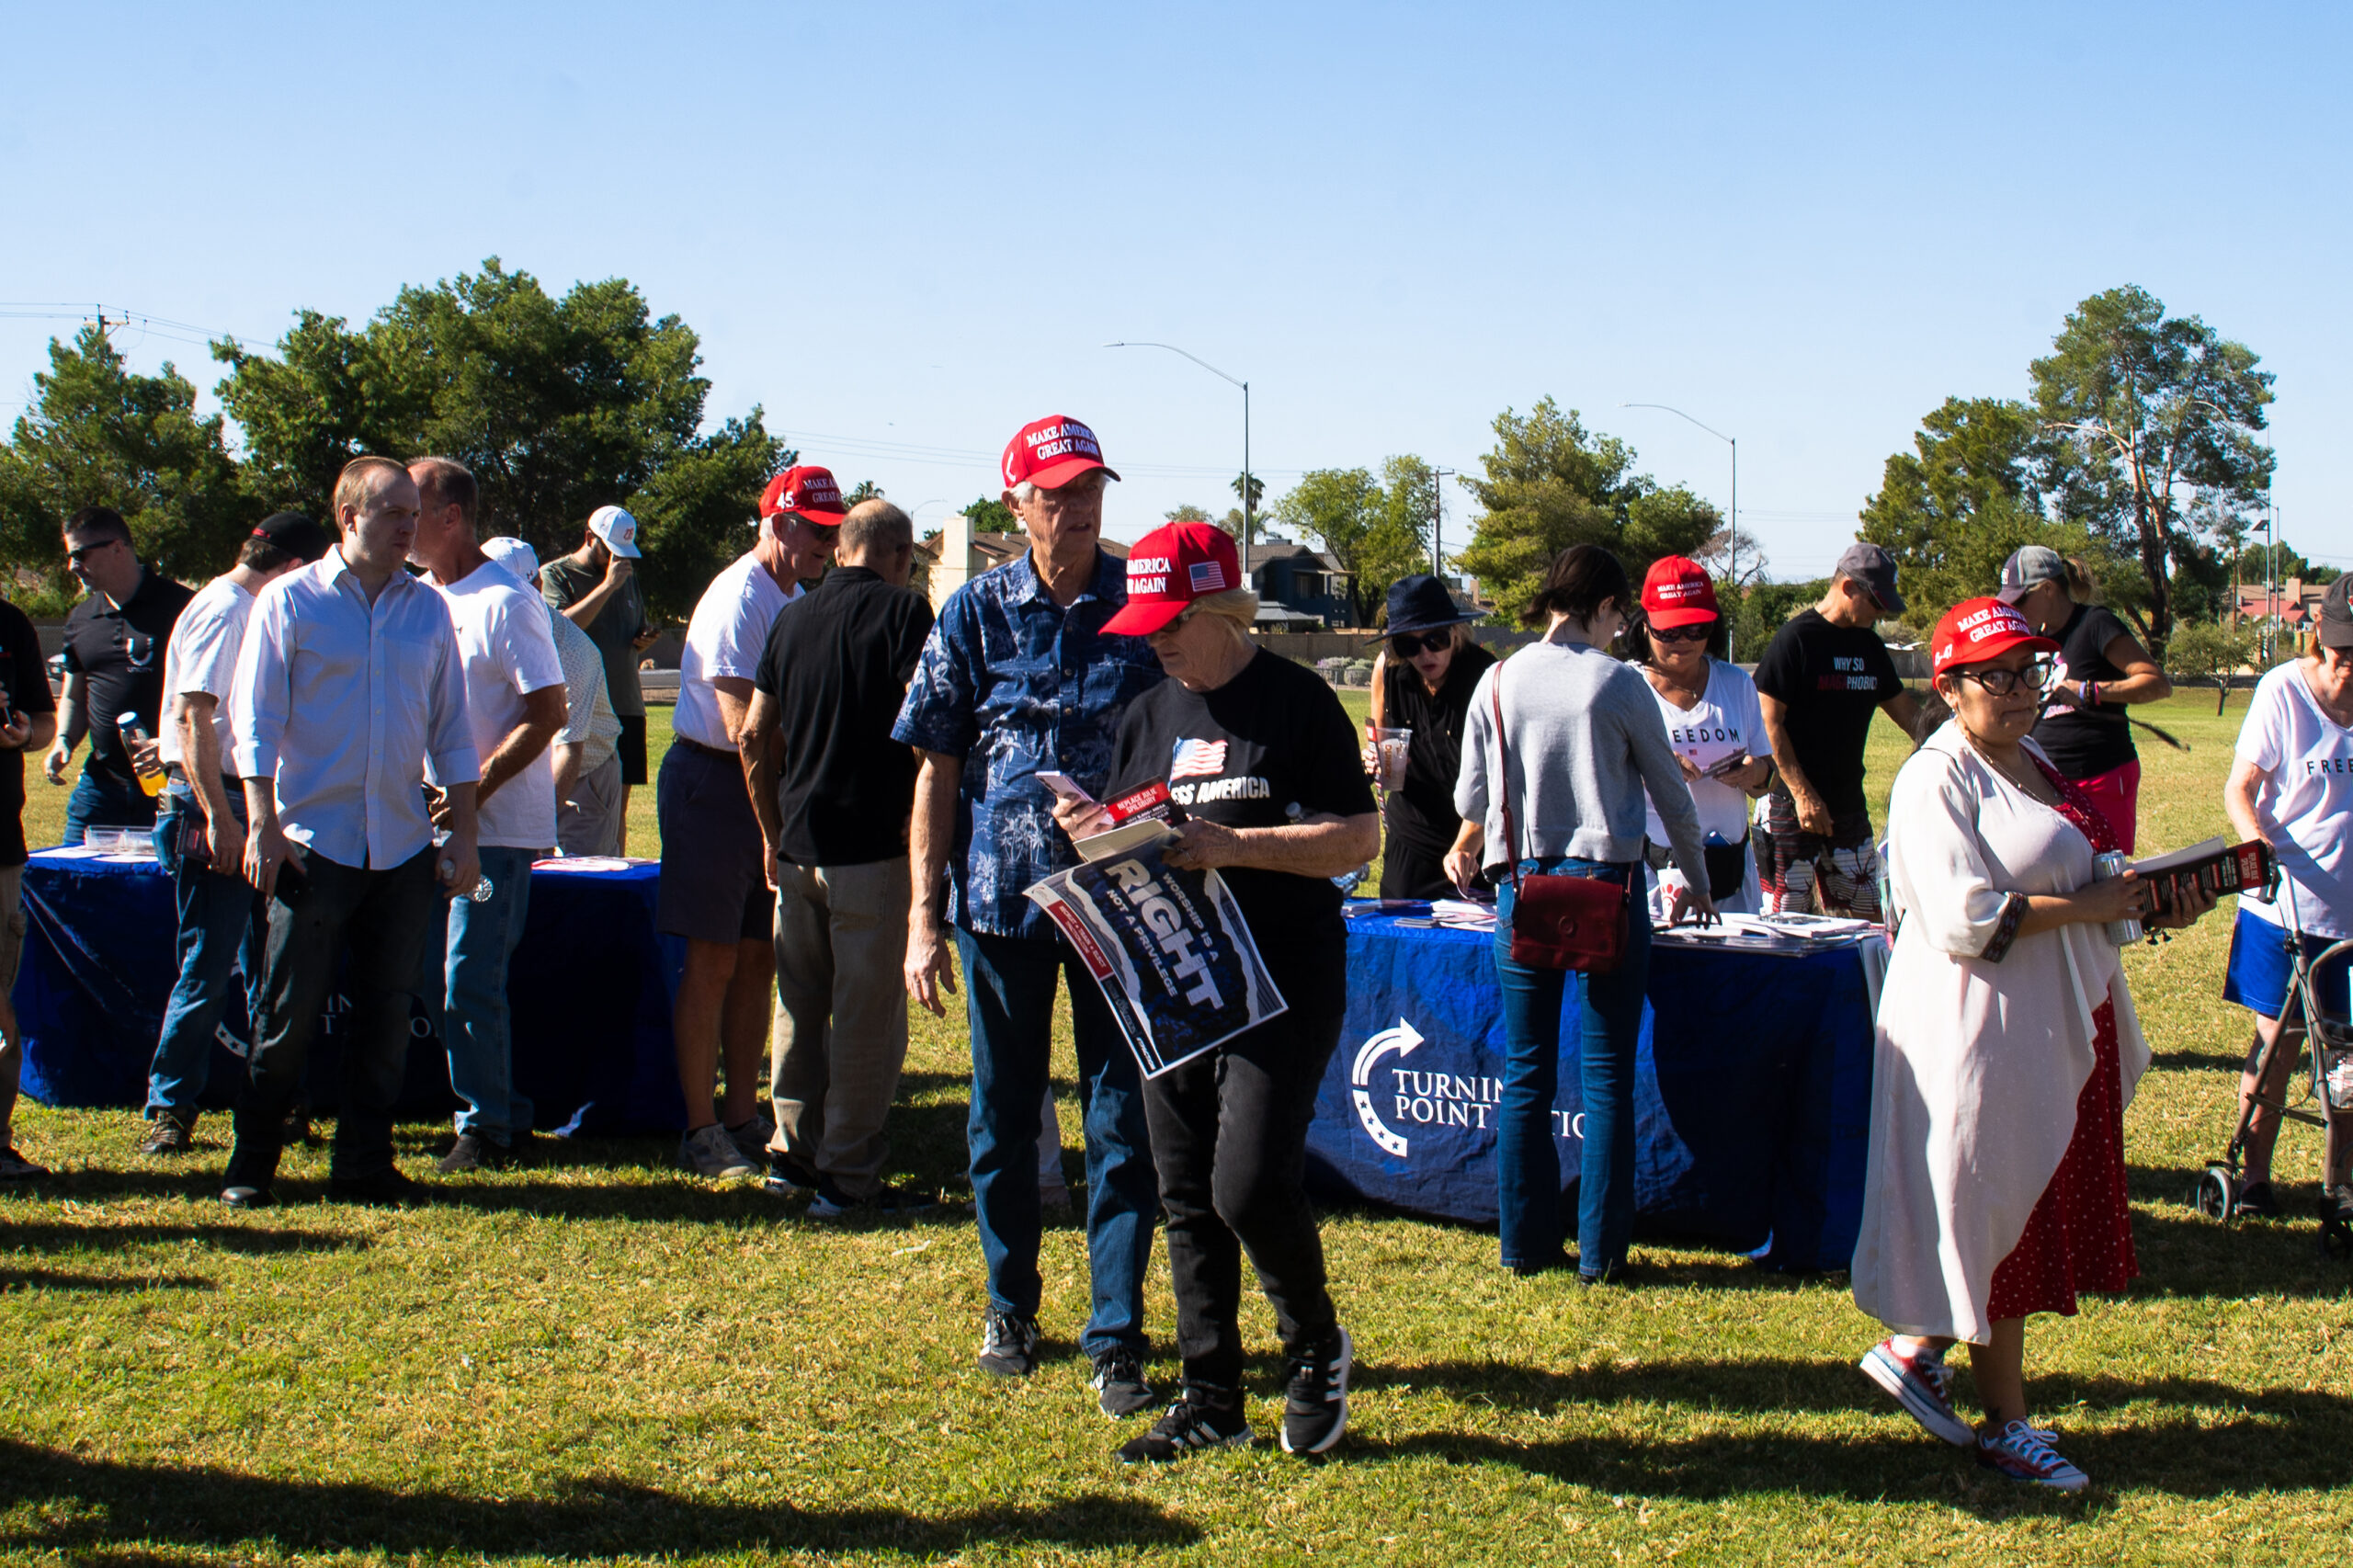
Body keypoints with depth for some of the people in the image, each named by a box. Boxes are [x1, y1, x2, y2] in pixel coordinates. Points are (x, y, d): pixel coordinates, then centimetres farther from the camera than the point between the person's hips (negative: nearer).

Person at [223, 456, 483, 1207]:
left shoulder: (428, 610, 10)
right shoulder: (289, 601, 0)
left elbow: (452, 729, 14)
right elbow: (255, 720, -2)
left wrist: (463, 831, 8)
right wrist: (262, 824, -10)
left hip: (403, 848, 4)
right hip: (313, 842, -3)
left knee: (386, 1013, 6)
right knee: (289, 1015, -1)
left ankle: (364, 1164, 16)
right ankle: (251, 1165, 11)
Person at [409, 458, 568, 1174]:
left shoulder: (506, 603, -12)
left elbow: (547, 713, -15)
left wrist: (476, 790, -20)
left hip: (498, 826, -8)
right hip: (431, 819, 8)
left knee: (470, 981, -7)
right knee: (440, 975, 10)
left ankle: (486, 1129, 4)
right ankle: (504, 1115, 21)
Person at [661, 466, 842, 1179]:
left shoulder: (796, 600, 15)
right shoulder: (740, 599, -15)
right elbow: (743, 724, -21)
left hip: (768, 785, 9)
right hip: (712, 783, -9)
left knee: (758, 959, 11)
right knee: (714, 960, -4)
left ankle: (743, 1119, 19)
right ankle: (701, 1131, 2)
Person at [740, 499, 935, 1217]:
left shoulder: (794, 617, 11)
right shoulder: (902, 611, -7)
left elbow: (755, 736, 11)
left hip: (797, 848, 6)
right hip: (872, 847, -6)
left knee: (800, 1006, 17)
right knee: (868, 1015, 0)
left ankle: (791, 1152, 24)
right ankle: (848, 1176, 3)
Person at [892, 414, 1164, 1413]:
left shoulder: (1144, 605, 0)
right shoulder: (977, 612, 2)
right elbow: (937, 768, 3)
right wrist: (923, 914, -2)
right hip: (1000, 894, 1)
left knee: (1123, 1119, 0)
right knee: (1002, 1114, 12)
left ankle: (1116, 1338, 8)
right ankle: (1010, 1307, 29)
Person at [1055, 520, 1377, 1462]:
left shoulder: (1297, 702, -6)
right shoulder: (1148, 716, 14)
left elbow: (1357, 839, -11)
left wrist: (1234, 844, -21)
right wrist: (1095, 836, -4)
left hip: (1283, 984, -6)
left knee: (1251, 1186, -15)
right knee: (1186, 1201, 9)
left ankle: (1316, 1346, 13)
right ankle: (1211, 1401, 20)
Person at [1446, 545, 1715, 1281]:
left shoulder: (1497, 681, 3)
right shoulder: (1618, 684, -5)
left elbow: (1472, 797, 9)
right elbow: (1671, 793, 5)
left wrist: (1466, 847, 33)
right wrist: (1696, 883, 20)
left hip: (1522, 887, 3)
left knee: (1525, 1076, 10)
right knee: (1607, 1080, 3)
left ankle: (1526, 1244, 15)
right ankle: (1600, 1251, 6)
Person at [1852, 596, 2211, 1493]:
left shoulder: (2033, 763, 14)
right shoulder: (1937, 779, -15)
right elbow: (1966, 917, -25)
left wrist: (2147, 906, 8)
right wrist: (2088, 907, -21)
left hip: (2057, 1026, 9)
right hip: (1979, 1036, -9)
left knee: (2036, 1212, 13)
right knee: (1996, 1217, 0)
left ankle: (1915, 1347, 28)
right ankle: (2005, 1424, 12)